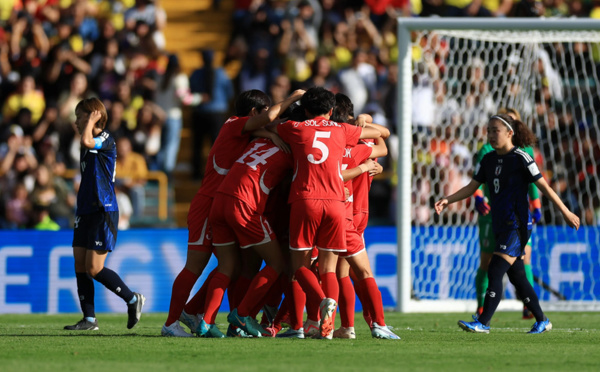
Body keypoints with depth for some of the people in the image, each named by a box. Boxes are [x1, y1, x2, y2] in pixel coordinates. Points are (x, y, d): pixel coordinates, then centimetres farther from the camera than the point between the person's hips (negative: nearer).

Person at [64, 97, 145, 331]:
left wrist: (92, 119, -17)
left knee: (94, 268, -11)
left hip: (103, 212, -9)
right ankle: (89, 319, 5)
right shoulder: (89, 146, 17)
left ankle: (133, 300, 6)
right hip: (86, 211, 9)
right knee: (80, 265, 2)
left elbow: (87, 142, -33)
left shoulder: (106, 140, -10)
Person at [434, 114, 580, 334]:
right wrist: (448, 200, -1)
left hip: (517, 226, -8)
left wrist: (566, 212, -5)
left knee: (495, 272, -16)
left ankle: (483, 323, -18)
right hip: (500, 227, 8)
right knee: (516, 277, 11)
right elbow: (471, 188, 14)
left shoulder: (520, 158, -10)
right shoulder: (488, 160, 11)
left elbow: (544, 187, -7)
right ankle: (542, 321, 23)